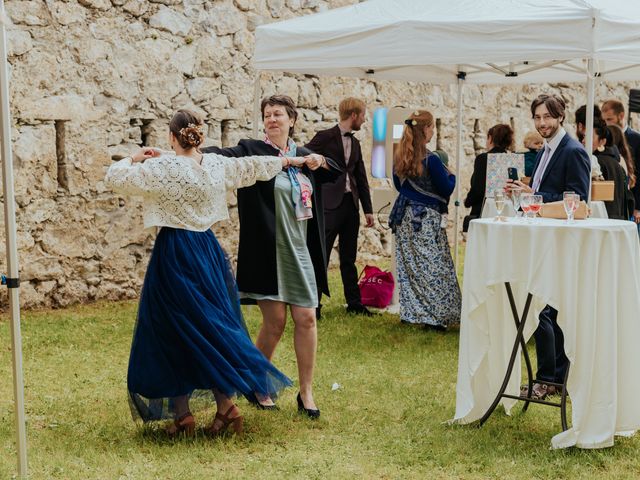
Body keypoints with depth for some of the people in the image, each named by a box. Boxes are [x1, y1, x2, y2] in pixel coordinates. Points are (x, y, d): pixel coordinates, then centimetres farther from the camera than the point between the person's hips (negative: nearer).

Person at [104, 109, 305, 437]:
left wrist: (135, 158, 8)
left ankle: (182, 414, 7)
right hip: (207, 250, 5)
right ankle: (225, 405, 8)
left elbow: (114, 178, -9)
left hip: (174, 254, -5)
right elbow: (253, 166, 18)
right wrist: (288, 160, 34)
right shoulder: (216, 165, 3)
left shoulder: (162, 168, -12)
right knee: (212, 326, 13)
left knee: (173, 330, 4)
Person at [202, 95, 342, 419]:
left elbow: (336, 172, 20)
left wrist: (320, 162, -4)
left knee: (306, 319, 1)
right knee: (274, 321, -2)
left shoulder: (303, 156, 10)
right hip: (267, 251, -4)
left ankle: (306, 392, 12)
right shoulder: (253, 151, -5)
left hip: (300, 250, 4)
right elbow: (221, 156, -21)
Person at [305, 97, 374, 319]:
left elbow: (361, 178, 17)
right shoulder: (325, 137, -6)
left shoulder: (355, 143, 15)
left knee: (349, 258, 13)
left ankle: (354, 303, 20)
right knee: (320, 257, -4)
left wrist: (368, 209, 14)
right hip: (330, 204, -7)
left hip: (350, 204, 7)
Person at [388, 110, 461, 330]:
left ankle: (410, 312, 16)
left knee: (409, 266, 11)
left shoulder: (399, 157, 3)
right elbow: (446, 189, -10)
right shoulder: (431, 160, -17)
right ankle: (435, 316, -3)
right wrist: (451, 176, 8)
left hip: (405, 216, 7)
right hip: (427, 219, -7)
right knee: (435, 267, -2)